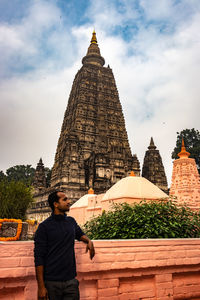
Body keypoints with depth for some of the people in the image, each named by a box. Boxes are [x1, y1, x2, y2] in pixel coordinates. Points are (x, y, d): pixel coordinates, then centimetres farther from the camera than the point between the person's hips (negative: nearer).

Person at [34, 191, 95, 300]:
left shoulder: (71, 221, 7)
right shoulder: (44, 226, -9)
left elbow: (80, 234, 26)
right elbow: (39, 258, -9)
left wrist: (89, 241, 4)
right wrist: (41, 287, -11)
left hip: (71, 280, 4)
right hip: (52, 283, -4)